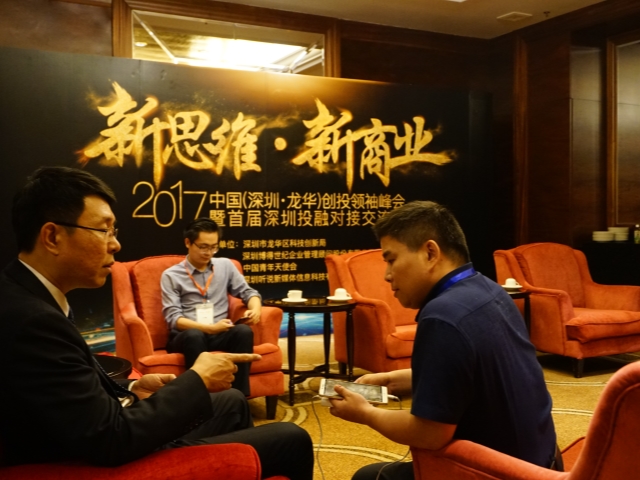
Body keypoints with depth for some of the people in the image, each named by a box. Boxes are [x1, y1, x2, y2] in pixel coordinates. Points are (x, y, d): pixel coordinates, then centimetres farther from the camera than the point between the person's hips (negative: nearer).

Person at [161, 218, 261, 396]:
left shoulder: (225, 265, 13)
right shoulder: (171, 275, 1)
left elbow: (248, 292, 15)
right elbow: (173, 318, -7)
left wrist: (255, 308, -10)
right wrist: (209, 328, -20)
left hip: (219, 334, 3)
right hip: (186, 336, -2)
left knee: (243, 331, -30)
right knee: (194, 335, -38)